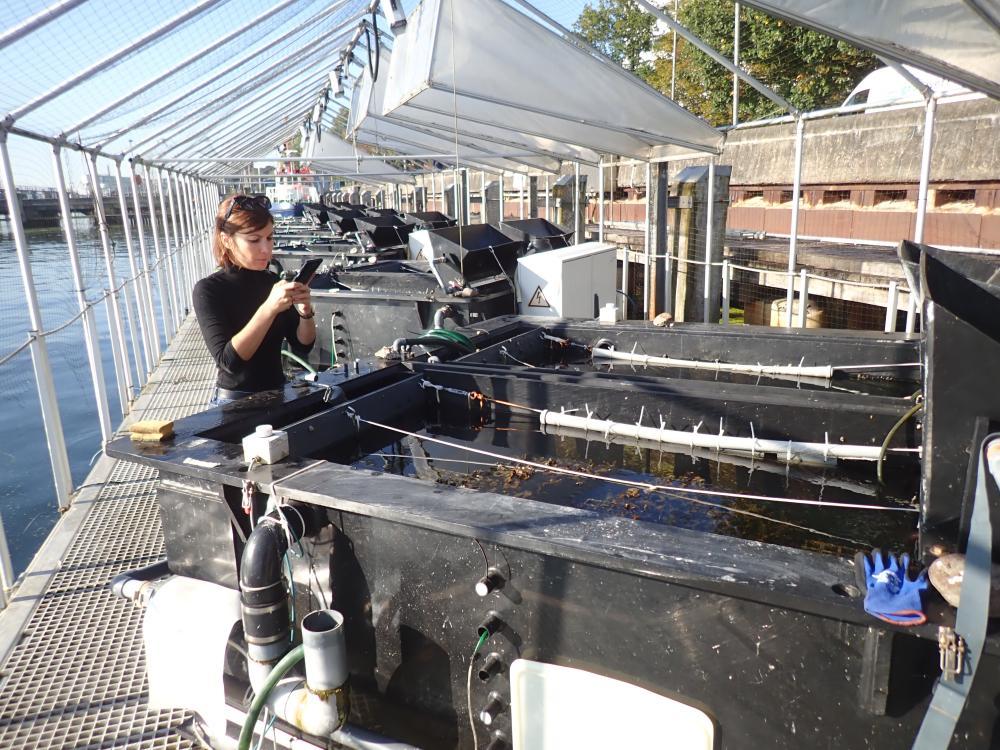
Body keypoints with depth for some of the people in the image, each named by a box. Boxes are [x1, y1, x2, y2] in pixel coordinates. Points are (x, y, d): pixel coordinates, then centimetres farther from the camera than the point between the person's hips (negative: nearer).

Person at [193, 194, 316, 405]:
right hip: (234, 401, -4)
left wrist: (305, 313, -17)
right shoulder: (208, 289, -12)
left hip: (277, 394, 4)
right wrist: (269, 308, -31)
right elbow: (227, 360, -23)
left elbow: (302, 347, 1)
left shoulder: (274, 282, -1)